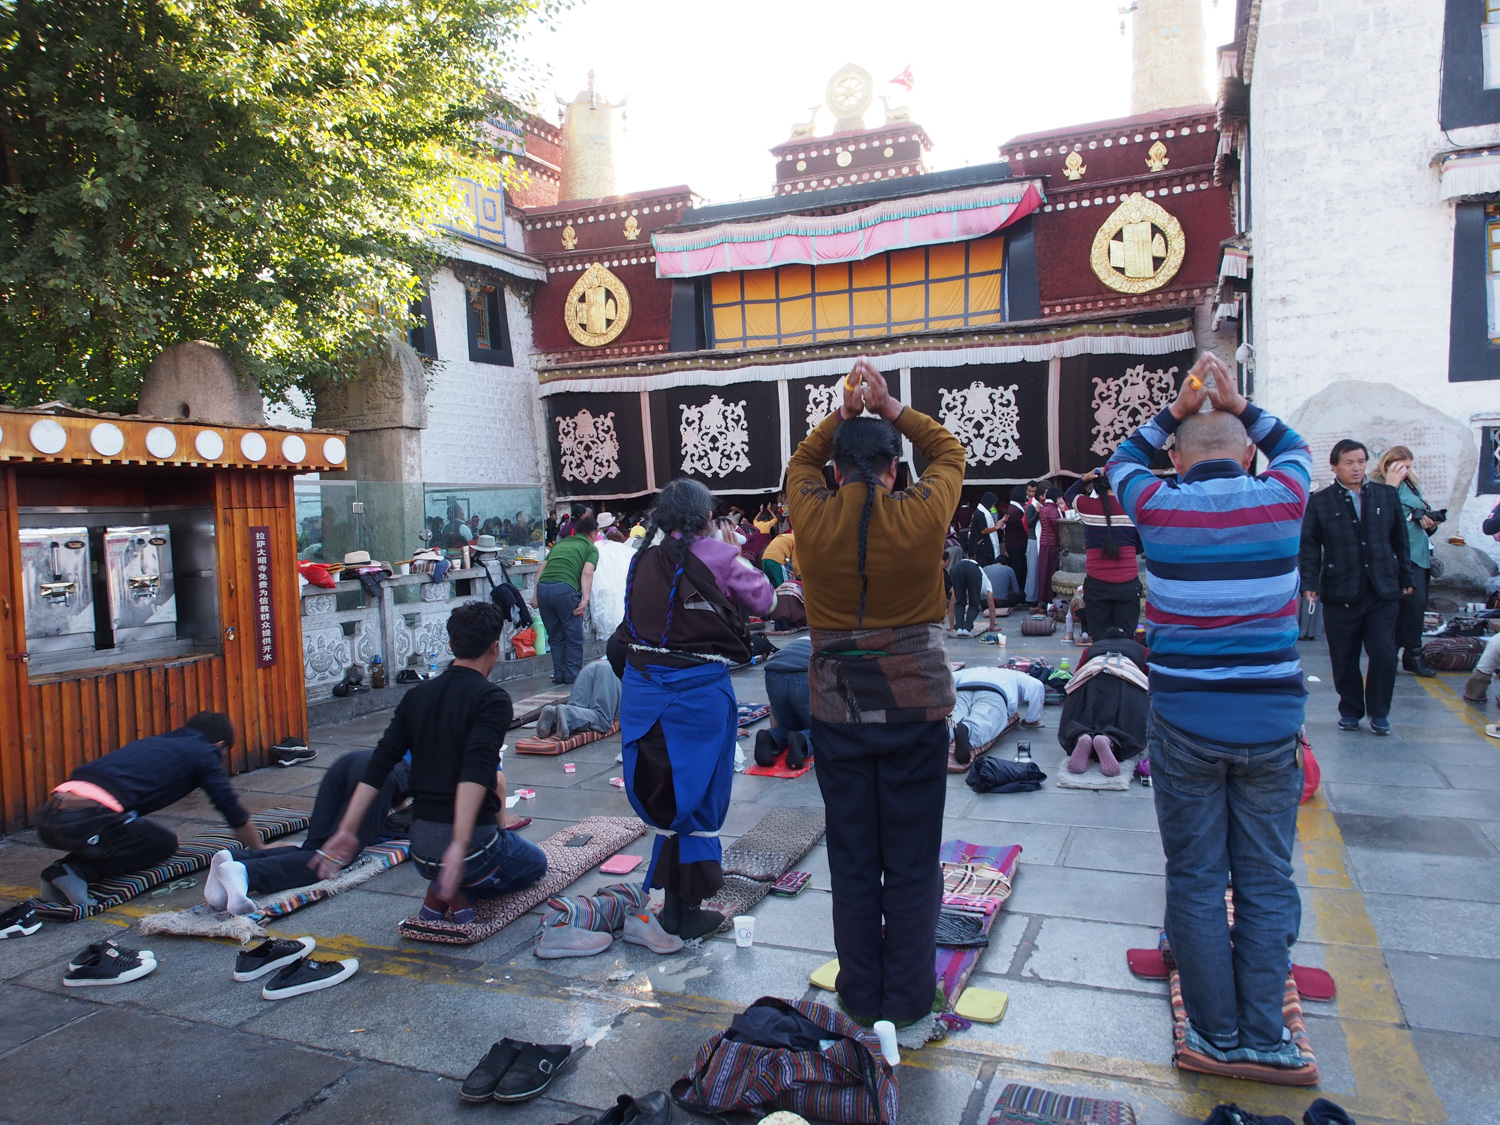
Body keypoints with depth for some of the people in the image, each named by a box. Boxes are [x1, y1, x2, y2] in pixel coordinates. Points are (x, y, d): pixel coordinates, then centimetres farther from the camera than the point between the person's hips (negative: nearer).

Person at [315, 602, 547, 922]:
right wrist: (460, 844, -32)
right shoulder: (492, 698, -12)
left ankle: (441, 895, 5)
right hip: (472, 843, -5)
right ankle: (461, 893, -1)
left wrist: (347, 830, 2)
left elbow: (378, 766, 1)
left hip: (420, 848, 6)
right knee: (535, 864, 24)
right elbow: (476, 771, -26)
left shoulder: (417, 695, 7)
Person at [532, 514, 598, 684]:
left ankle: (559, 674, 20)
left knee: (556, 636, 17)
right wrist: (585, 598, -10)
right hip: (565, 589, -5)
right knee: (574, 636, 8)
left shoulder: (560, 543, 30)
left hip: (543, 587, 5)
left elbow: (542, 569, 22)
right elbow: (587, 572, -4)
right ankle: (572, 675, 9)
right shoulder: (591, 548, 14)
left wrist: (535, 595, 21)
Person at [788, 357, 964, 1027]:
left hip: (838, 712, 1)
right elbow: (950, 453, 11)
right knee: (912, 862, 11)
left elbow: (801, 460, 17)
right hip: (916, 705, -1)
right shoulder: (921, 515, -10)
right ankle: (908, 997, 23)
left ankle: (861, 994, 27)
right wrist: (892, 407, 10)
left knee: (852, 862, 13)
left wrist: (844, 412, 12)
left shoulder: (812, 517, -7)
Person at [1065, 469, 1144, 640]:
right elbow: (1140, 546, 6)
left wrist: (1085, 478, 6)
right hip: (1128, 583, 0)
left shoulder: (1086, 506, -2)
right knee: (1126, 637, 4)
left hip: (1096, 583, 0)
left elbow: (1070, 493, 21)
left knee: (1099, 638, 5)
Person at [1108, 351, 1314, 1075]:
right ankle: (1263, 1036, 22)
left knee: (1196, 879, 10)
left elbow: (1123, 459, 18)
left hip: (1185, 722, -1)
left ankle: (1216, 1033, 21)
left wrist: (1177, 409, 20)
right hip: (1270, 722, 2)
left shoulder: (1158, 508, -6)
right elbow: (1292, 444, 22)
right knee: (1267, 880, 13)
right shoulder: (1281, 500, -3)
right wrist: (1237, 404, 21)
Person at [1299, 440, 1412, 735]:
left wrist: (1405, 577, 12)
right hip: (1340, 594, -1)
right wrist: (1310, 583, -7)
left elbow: (1400, 540, 13)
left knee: (1384, 654, -4)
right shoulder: (1320, 502, 2)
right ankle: (1350, 711, 21)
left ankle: (1379, 712, 13)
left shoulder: (1387, 495, 8)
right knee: (1344, 658, 5)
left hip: (1383, 592, 1)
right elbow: (1309, 546, 0)